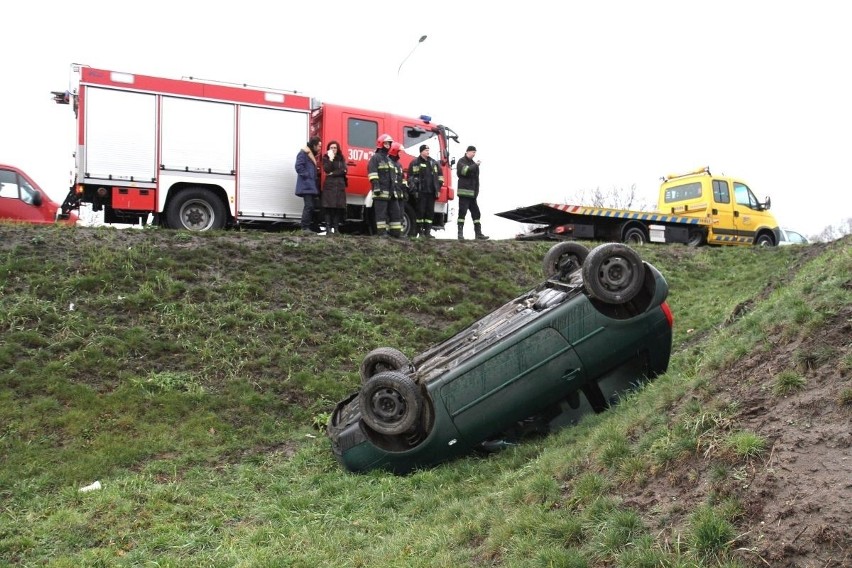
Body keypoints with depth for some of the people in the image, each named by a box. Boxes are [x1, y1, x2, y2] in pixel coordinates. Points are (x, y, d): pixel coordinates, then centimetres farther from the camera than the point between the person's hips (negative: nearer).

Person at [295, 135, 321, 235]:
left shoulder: (311, 154, 21)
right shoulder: (303, 153, -10)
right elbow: (298, 166, -20)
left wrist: (315, 175, 12)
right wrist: (307, 175, -18)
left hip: (311, 186, 10)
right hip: (306, 185, -10)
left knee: (312, 206, 10)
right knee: (309, 206, -14)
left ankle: (307, 227, 13)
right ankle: (305, 228, -14)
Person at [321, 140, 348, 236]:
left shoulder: (341, 159, 14)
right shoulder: (326, 158, 6)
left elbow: (344, 171, -1)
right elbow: (327, 170, -10)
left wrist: (333, 174, -8)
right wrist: (331, 158, -14)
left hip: (340, 185, 3)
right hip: (329, 185, -3)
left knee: (338, 207, -2)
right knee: (329, 207, -8)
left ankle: (336, 228, 2)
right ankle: (328, 229, -10)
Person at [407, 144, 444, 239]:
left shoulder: (434, 162, 15)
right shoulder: (415, 163, 2)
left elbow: (440, 175, 21)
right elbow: (410, 177, -1)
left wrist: (438, 188, 13)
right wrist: (414, 190, -7)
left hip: (431, 192, 5)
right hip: (421, 192, -5)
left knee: (430, 212, 4)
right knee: (421, 211, -5)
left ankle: (427, 231, 8)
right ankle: (420, 231, 2)